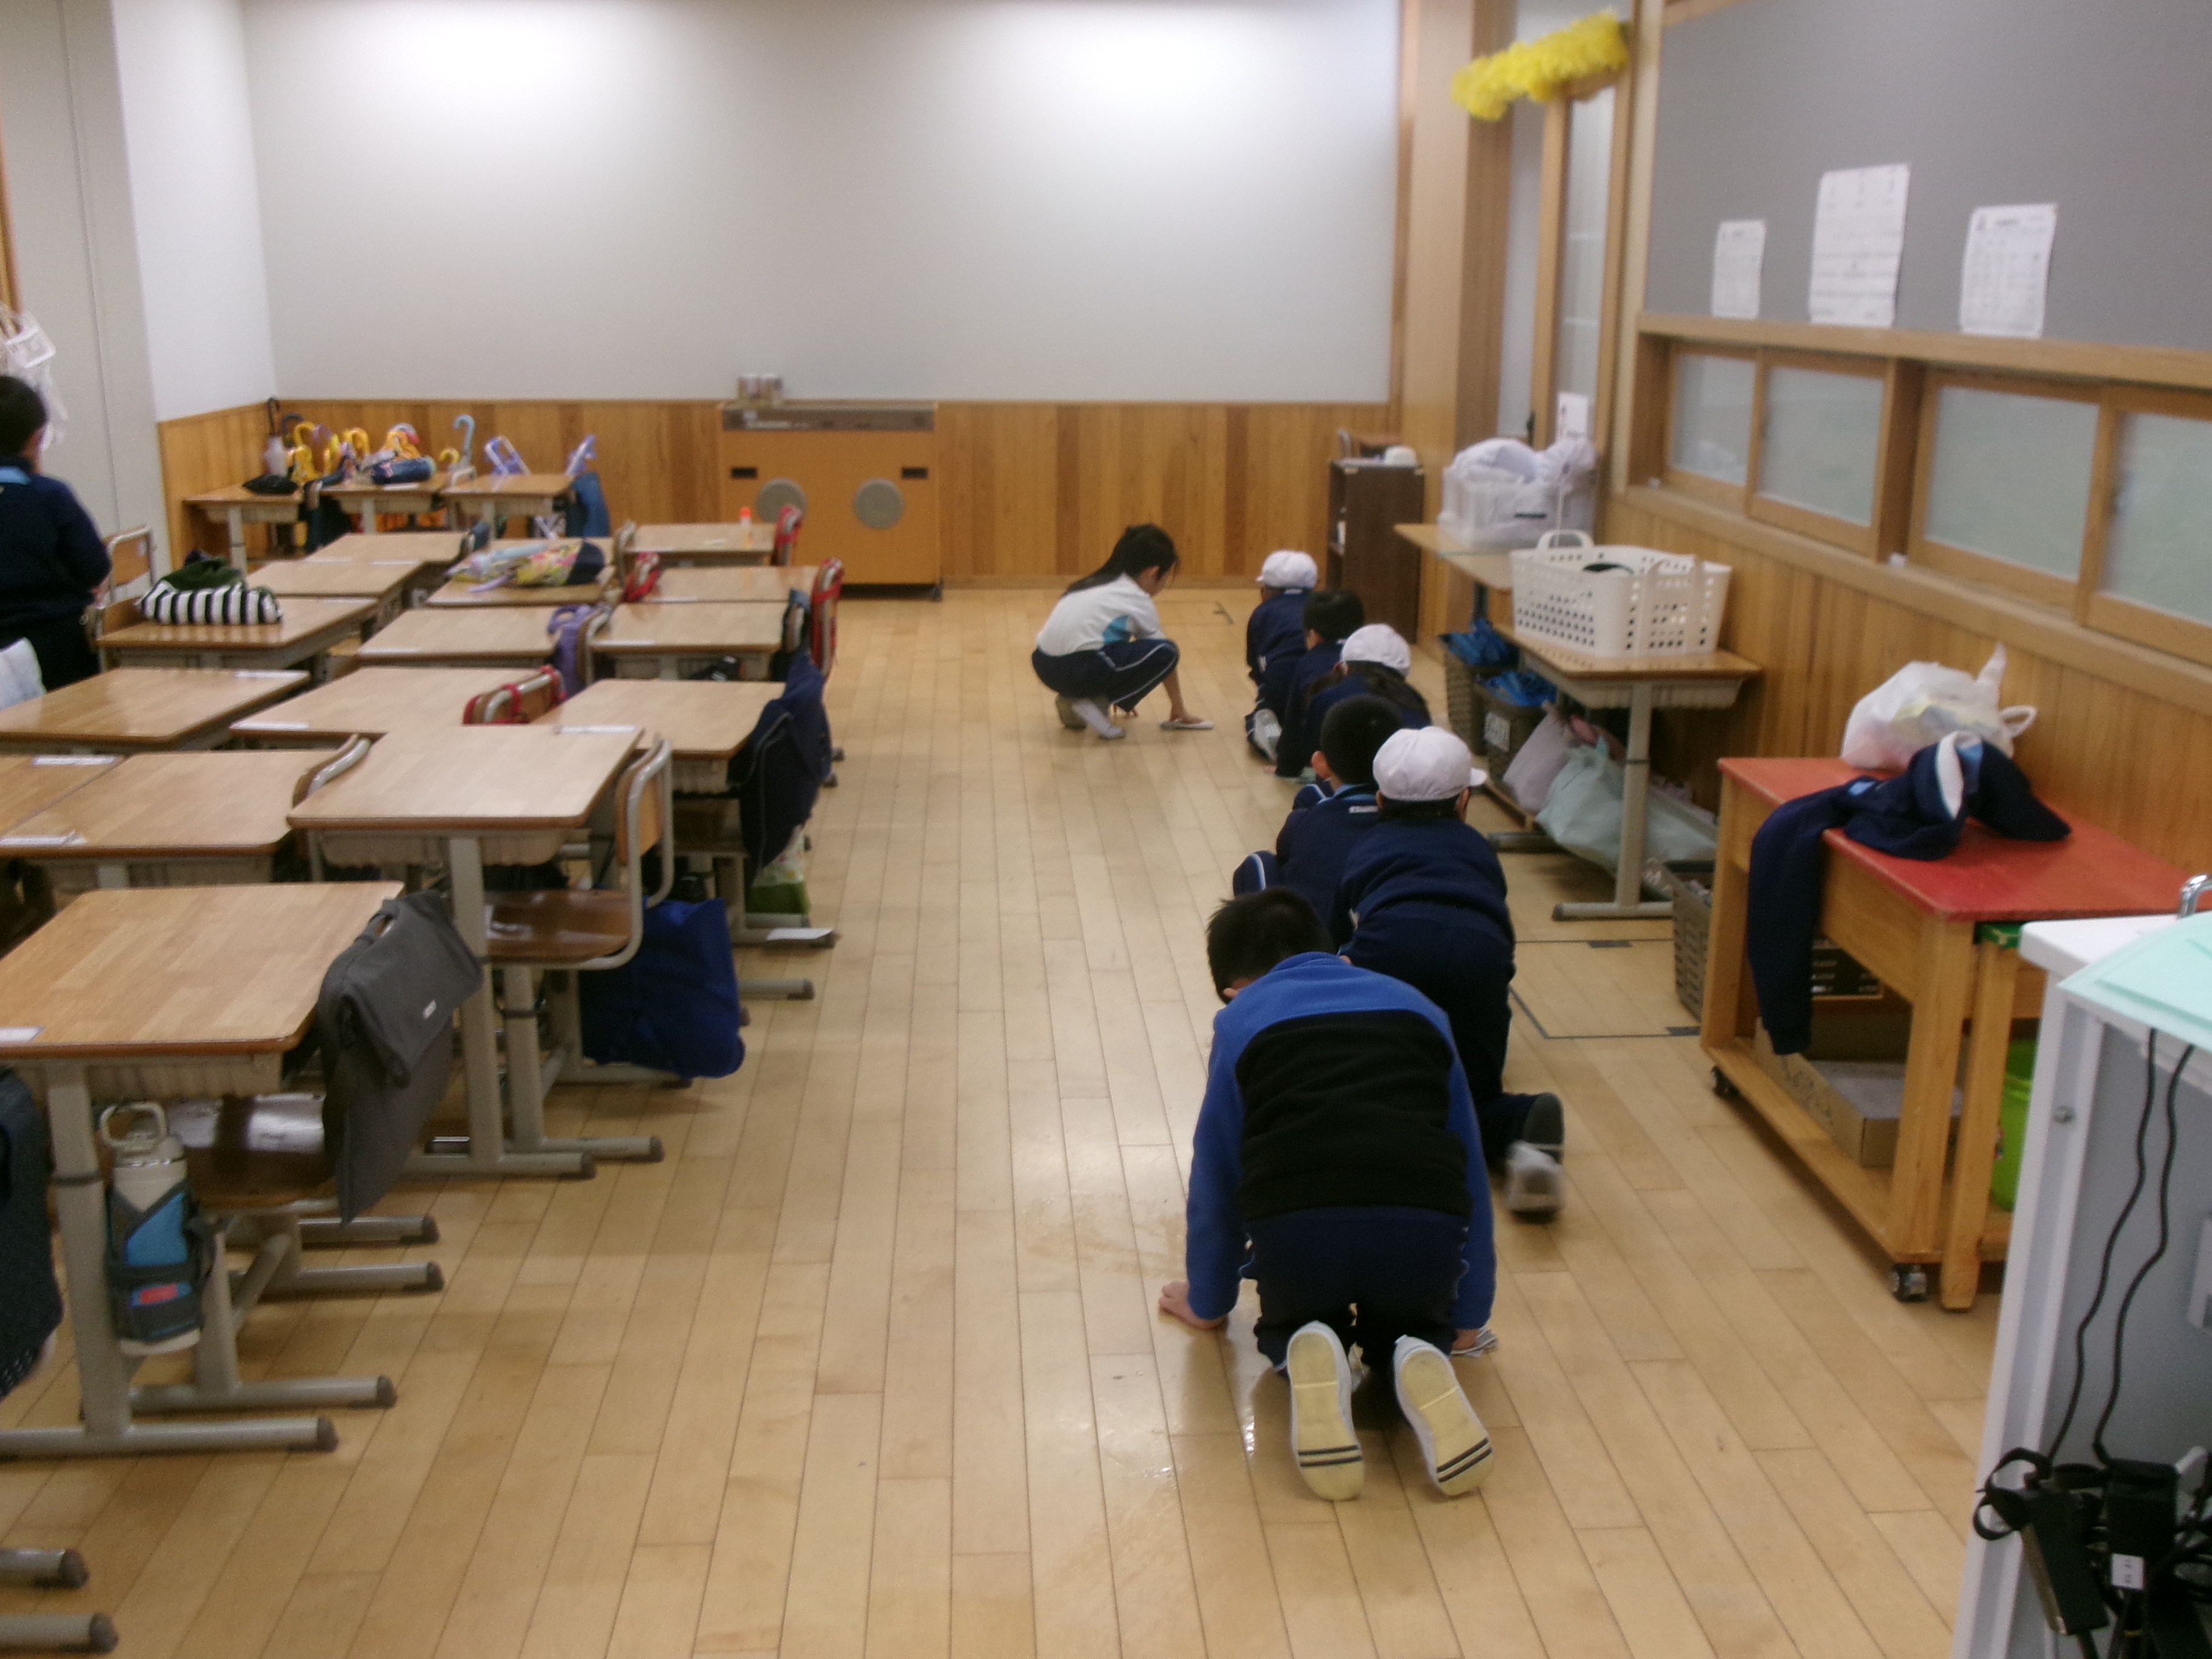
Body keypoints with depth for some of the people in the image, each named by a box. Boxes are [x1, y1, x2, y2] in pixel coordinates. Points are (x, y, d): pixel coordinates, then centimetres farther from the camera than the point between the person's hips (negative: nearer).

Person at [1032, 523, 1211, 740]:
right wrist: (1179, 709, 22)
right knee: (1165, 653, -3)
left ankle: (1074, 698, 12)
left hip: (1044, 665, 9)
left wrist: (1118, 693, 46)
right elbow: (1163, 657, 11)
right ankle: (1093, 704, -5)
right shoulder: (1139, 601, 3)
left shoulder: (1095, 584, 25)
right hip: (1076, 670, -8)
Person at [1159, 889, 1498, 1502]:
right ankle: (1417, 1361, -1)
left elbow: (1216, 1172, 26)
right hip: (1425, 1230, 1)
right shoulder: (1417, 1007, 29)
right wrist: (1468, 1314, 42)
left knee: (1288, 1326, 33)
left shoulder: (1242, 1019, 22)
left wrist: (1206, 1301, 42)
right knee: (1411, 1328, 34)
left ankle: (1307, 1357, -2)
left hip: (1296, 1226, -1)